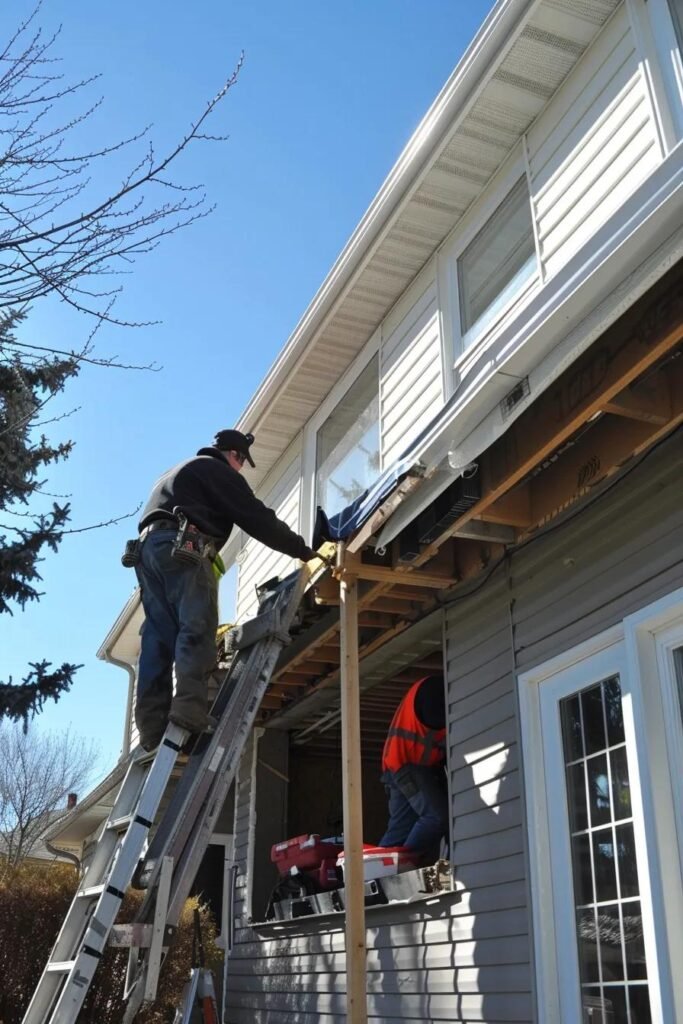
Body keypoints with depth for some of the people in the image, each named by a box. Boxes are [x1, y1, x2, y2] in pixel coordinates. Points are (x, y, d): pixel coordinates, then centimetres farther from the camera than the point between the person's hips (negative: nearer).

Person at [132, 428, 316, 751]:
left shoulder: (178, 473, 37)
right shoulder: (217, 470, 9)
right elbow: (256, 518, 3)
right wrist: (301, 549, 10)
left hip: (148, 547, 8)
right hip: (182, 548, -8)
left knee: (159, 638, -2)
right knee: (196, 628, -17)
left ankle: (153, 727, -12)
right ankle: (189, 708, -35)